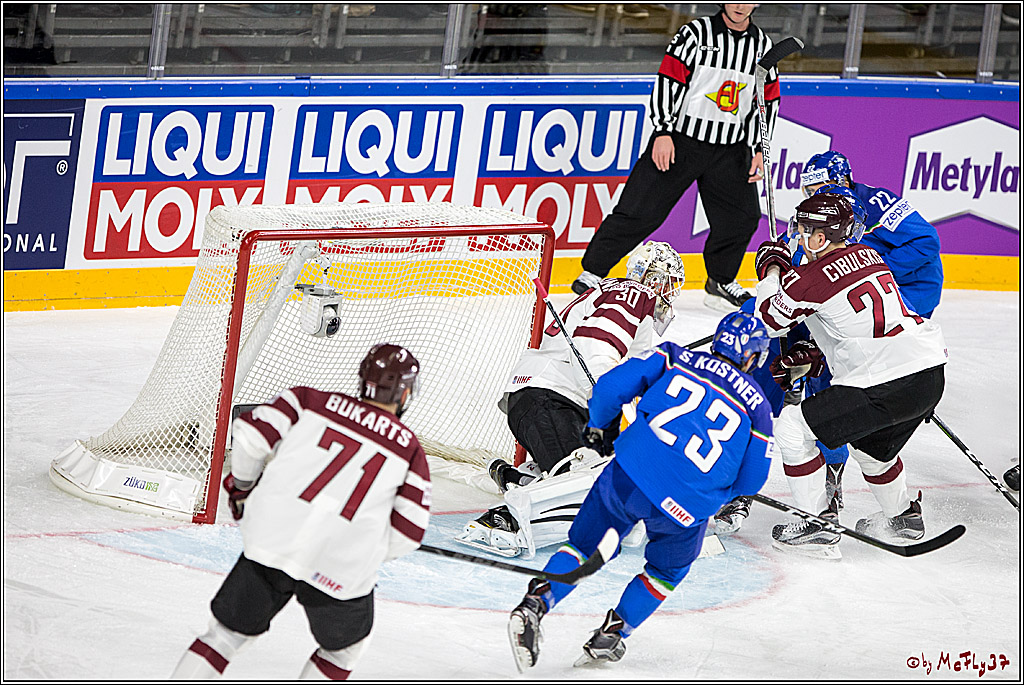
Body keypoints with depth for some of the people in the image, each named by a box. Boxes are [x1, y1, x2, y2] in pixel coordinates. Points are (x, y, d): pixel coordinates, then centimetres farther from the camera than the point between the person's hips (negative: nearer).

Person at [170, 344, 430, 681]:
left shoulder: (313, 401, 12)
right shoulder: (411, 452, 11)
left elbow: (251, 433, 2)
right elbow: (407, 533, 4)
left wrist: (242, 484, 20)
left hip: (274, 540, 1)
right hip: (342, 571, -1)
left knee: (229, 632, 16)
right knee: (346, 645, 27)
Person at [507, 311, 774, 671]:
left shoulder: (676, 358, 14)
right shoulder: (756, 404, 14)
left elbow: (610, 386, 7)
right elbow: (750, 480, 16)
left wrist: (598, 426, 26)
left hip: (629, 475, 1)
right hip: (687, 507, -1)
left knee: (585, 546, 17)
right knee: (667, 570, 28)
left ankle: (535, 604, -5)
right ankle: (612, 634, 19)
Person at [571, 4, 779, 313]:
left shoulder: (763, 45, 7)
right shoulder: (695, 33, -6)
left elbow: (767, 101, 12)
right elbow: (668, 80, -9)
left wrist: (758, 149, 4)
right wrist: (663, 132, -16)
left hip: (730, 148, 4)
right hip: (680, 137, -4)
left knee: (742, 217, -1)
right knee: (641, 209, -6)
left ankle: (720, 282, 20)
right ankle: (593, 271, 3)